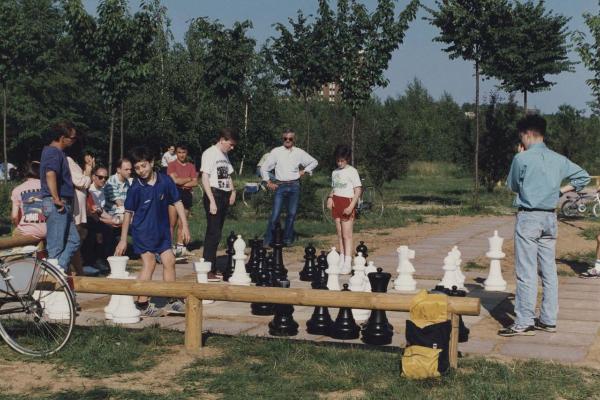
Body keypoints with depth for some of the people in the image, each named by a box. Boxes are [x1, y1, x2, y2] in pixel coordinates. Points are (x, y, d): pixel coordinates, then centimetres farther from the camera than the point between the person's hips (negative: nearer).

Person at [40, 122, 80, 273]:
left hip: (63, 205, 10)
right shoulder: (53, 152, -13)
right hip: (57, 205, -10)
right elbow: (50, 174, -30)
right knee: (56, 246, -4)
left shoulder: (57, 152, 19)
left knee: (73, 240, 12)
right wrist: (56, 199, -26)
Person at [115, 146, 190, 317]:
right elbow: (128, 213, -6)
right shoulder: (136, 187, -13)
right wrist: (123, 240, -5)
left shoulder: (165, 181, -7)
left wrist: (184, 226, 0)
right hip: (143, 231, -4)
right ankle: (142, 304, -1)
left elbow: (177, 203, 3)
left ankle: (173, 301, 19)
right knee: (149, 263, -9)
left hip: (162, 229, 4)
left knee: (169, 261, 6)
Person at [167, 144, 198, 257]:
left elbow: (195, 183, 3)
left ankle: (180, 247, 11)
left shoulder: (191, 166, 14)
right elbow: (175, 180, -11)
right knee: (172, 223, -8)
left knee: (181, 224, 7)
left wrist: (182, 183, -9)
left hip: (187, 194, 4)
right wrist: (189, 179, 0)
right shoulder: (172, 165, 2)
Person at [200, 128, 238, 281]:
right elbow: (205, 178, -13)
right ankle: (207, 270, -5)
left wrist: (232, 191, 9)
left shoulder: (224, 155, 17)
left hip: (224, 196, 8)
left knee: (216, 233, 11)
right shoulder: (210, 153, -8)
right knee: (213, 234, -9)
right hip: (214, 195, -8)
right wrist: (212, 201, -17)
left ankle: (213, 268, 16)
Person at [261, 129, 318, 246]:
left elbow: (314, 162, 21)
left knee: (292, 214, 3)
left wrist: (305, 171, 10)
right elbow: (264, 168, 8)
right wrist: (269, 182, 4)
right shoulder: (276, 152, 3)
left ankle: (287, 240, 13)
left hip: (294, 186, 2)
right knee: (275, 215, -8)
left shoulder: (299, 153, 8)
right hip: (280, 186, -2)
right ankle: (267, 241, -3)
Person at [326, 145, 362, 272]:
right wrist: (330, 197, 1)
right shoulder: (335, 172, 13)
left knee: (347, 235, -9)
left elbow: (358, 191, -8)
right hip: (336, 204, 6)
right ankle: (341, 261, 10)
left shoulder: (352, 171, -5)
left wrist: (351, 207, -17)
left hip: (347, 204, -6)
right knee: (339, 235, 7)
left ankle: (347, 263, -12)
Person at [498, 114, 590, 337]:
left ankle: (524, 323, -3)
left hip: (528, 217, -6)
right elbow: (583, 177, 13)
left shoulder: (522, 159, -11)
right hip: (550, 218, 6)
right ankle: (548, 320, 16)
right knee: (549, 270, 10)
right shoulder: (559, 160, 6)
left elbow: (512, 186, 2)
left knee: (526, 272, -4)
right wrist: (561, 191, 12)